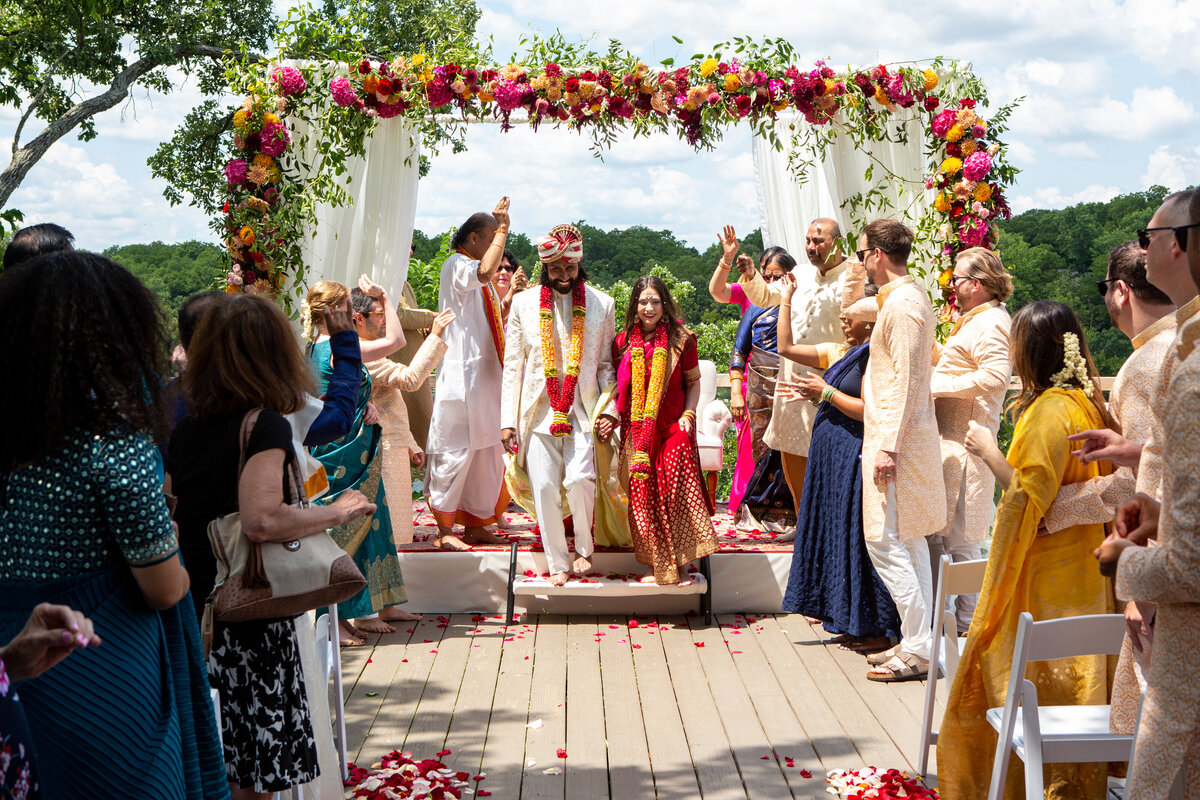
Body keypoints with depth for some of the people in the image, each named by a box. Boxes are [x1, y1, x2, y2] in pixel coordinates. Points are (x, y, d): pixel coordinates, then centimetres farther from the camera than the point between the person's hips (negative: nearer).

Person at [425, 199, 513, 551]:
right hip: (463, 374, -9)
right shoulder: (456, 266, -7)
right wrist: (502, 228, -21)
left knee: (486, 451, 9)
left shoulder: (480, 279, 21)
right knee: (457, 449, -7)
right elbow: (485, 271, -30)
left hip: (486, 375, 9)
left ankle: (475, 525, 17)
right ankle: (444, 529, 0)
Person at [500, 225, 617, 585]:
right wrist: (507, 420, 2)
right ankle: (558, 564, 11)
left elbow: (606, 363, 10)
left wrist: (608, 409, -3)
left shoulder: (601, 304, 6)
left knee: (579, 478, -18)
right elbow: (512, 365, 7)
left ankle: (584, 548, 6)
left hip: (582, 410, -1)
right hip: (539, 409, 1)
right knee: (545, 487, -4)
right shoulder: (524, 303, 6)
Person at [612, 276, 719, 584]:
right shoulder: (623, 342, 6)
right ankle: (657, 565, 11)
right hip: (637, 430, 2)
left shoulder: (681, 339, 0)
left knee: (676, 492, -9)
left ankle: (678, 565, -1)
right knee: (643, 497, 1)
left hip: (673, 428, -2)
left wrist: (688, 414, -7)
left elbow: (693, 382, 7)